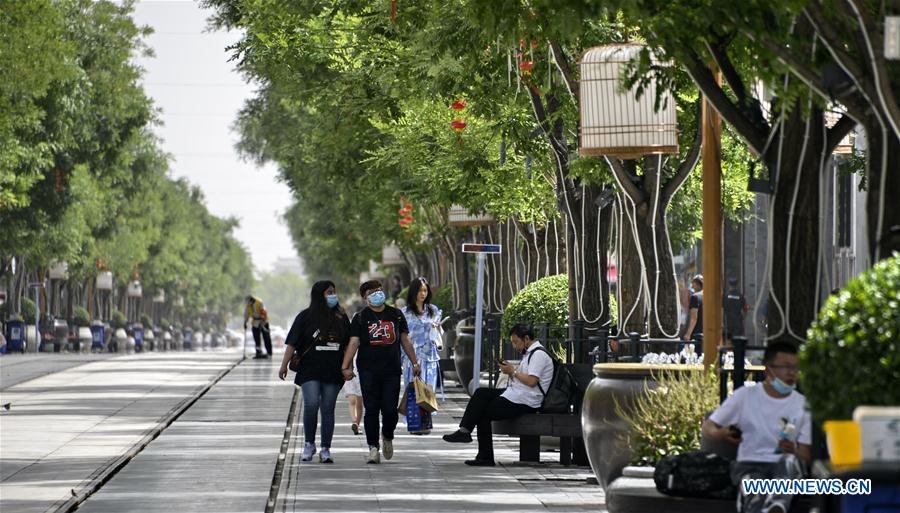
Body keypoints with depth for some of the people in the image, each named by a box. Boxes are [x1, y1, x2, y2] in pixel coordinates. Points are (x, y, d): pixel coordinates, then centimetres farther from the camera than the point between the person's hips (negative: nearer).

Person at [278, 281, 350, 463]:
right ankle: (309, 444, 0)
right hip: (310, 371, -3)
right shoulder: (305, 317, 1)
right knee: (311, 405, -16)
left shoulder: (341, 317, 11)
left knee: (328, 409, 3)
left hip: (333, 372, 3)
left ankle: (325, 450, 8)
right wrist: (284, 365, -7)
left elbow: (348, 344, 17)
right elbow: (292, 343, -1)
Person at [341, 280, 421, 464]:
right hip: (368, 371, -1)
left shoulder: (396, 315, 12)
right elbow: (353, 343, -4)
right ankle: (373, 448, 1)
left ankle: (387, 437, 25)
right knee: (371, 409, -4)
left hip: (392, 369, 1)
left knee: (390, 410, -4)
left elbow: (405, 340, 18)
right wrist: (345, 366, -15)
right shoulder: (360, 317, 4)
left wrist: (414, 362, 13)